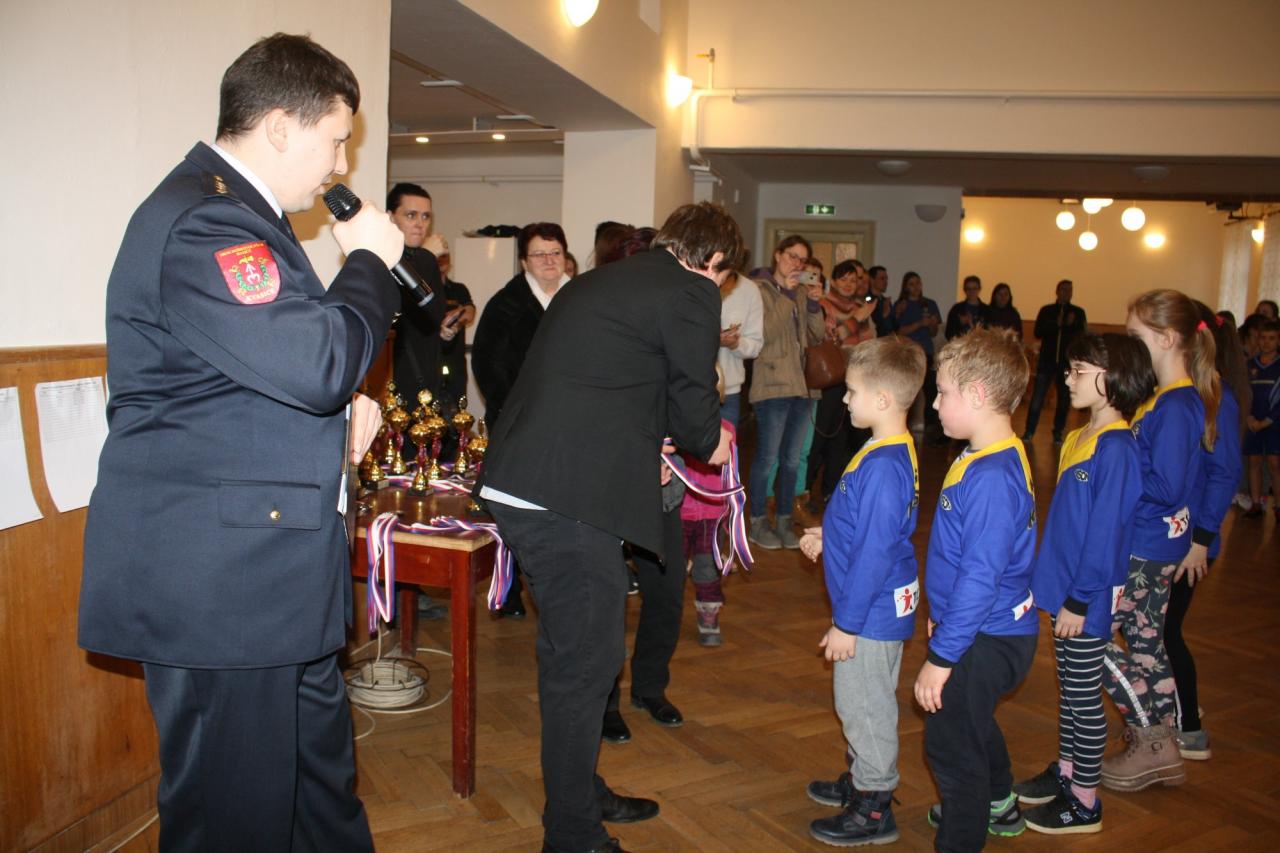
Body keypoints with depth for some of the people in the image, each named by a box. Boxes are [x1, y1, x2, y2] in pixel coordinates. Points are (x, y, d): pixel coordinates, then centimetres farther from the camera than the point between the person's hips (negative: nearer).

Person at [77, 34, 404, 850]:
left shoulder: (231, 211, 16)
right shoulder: (202, 221, -20)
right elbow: (316, 362, -30)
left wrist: (341, 405, 7)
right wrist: (370, 260, -13)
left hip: (261, 574, 11)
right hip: (217, 583, -11)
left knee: (321, 782, 23)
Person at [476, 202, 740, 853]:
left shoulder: (600, 280, 22)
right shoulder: (691, 292, -5)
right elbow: (693, 399, -2)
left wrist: (656, 437, 28)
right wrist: (710, 443, 19)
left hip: (517, 483, 10)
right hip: (568, 498, -10)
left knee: (572, 653, 21)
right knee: (583, 661, 3)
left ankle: (581, 794, 38)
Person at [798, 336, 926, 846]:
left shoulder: (882, 467, -28)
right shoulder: (894, 451, 4)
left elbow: (874, 554, -26)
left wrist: (846, 623, -20)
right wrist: (828, 536, 13)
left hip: (873, 611, -10)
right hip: (880, 607, 10)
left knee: (863, 706, 6)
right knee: (859, 703, 24)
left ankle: (873, 811, 22)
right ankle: (860, 780, 42)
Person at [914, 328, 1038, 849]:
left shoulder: (991, 477, -29)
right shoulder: (987, 458, 4)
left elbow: (979, 578, -29)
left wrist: (941, 657, -23)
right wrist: (941, 614, 23)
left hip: (984, 642, -11)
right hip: (987, 631, 11)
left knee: (952, 744, 4)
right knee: (972, 725, 30)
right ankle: (998, 806, 53)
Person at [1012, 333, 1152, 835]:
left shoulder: (1116, 449, -21)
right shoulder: (1079, 438, 7)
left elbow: (1106, 530, -22)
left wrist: (1081, 597, -19)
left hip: (1087, 593, -8)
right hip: (1064, 586, 8)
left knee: (1083, 693, 4)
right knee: (1068, 686, 20)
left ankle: (1085, 802, 19)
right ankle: (1065, 771, 36)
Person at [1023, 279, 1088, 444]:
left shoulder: (1078, 312, 7)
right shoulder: (1046, 311, 6)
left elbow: (1082, 335, 0)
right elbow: (1038, 333, -4)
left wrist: (1071, 325, -17)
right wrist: (1056, 325, -16)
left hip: (1067, 361, 1)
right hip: (1047, 360, -1)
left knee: (1064, 399, 6)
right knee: (1037, 398, -7)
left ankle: (1058, 433, 15)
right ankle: (1029, 432, -2)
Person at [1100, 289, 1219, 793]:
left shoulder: (1175, 406, -21)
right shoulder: (1170, 399, 9)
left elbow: (1165, 487, -26)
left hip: (1144, 550, -10)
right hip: (1156, 545, 10)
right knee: (1146, 643, 17)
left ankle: (1152, 743, 10)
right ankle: (1160, 750, 30)